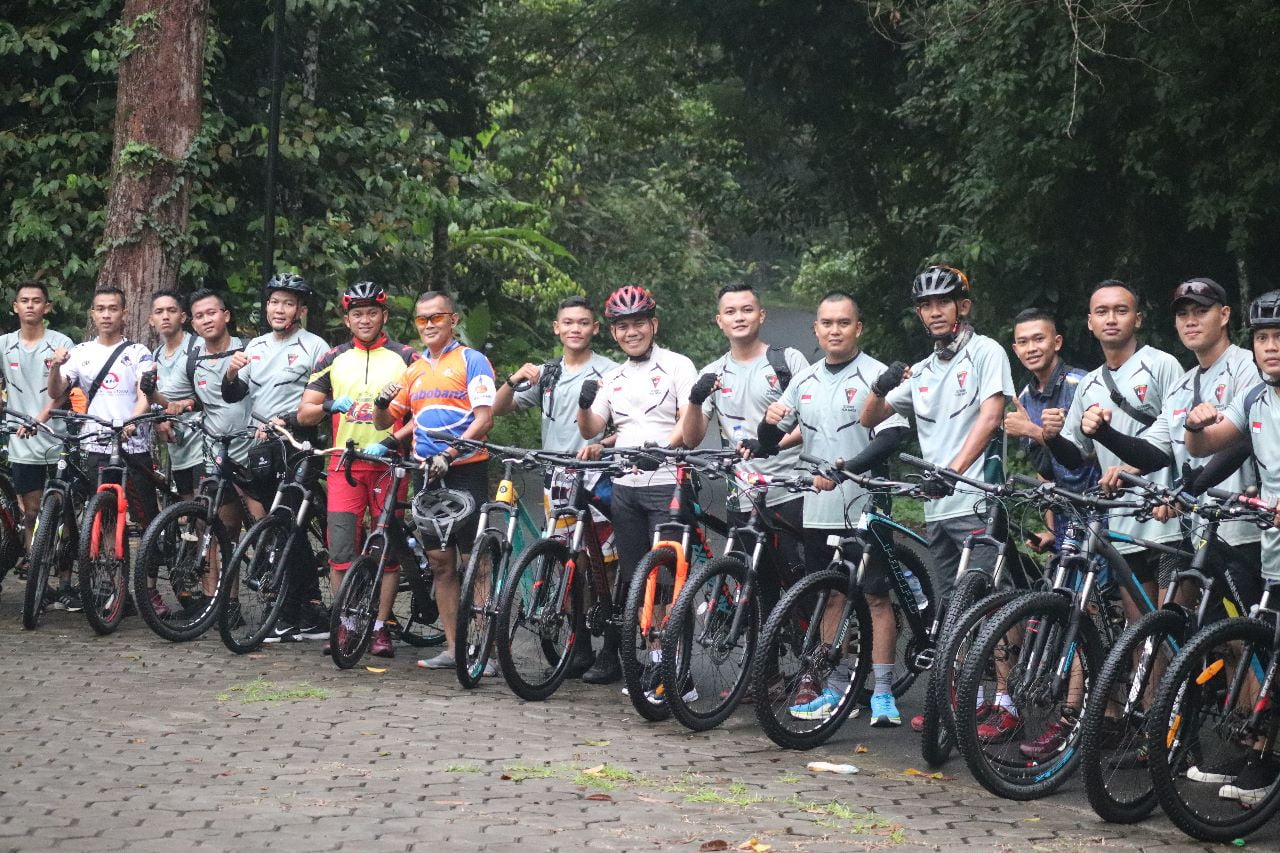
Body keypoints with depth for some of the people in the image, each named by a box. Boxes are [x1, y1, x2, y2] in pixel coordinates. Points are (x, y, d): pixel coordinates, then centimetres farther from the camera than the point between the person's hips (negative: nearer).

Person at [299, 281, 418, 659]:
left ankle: (380, 627, 10)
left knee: (388, 550, 2)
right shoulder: (333, 359, 10)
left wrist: (390, 442, -16)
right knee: (340, 549, -3)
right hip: (344, 462, 2)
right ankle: (346, 624, 7)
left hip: (388, 463, -2)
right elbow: (303, 414, 9)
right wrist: (328, 406, -13)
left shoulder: (406, 358, 3)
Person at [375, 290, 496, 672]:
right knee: (441, 563, 8)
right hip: (427, 474, 6)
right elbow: (385, 423, 20)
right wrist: (381, 404, -3)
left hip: (465, 470, -6)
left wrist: (449, 454, -24)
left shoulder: (472, 360, -2)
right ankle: (452, 647, 13)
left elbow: (484, 418, -12)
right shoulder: (413, 371, 17)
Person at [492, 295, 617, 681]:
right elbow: (499, 409, 10)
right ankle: (580, 649, 17)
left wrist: (601, 445, -25)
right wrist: (515, 379, -9)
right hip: (557, 478, 5)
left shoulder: (610, 372, -2)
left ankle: (611, 652, 1)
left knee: (603, 567, -5)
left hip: (596, 476, -5)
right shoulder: (546, 374, 13)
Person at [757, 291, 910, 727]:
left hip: (864, 506, -5)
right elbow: (770, 445, 15)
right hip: (818, 509, 5)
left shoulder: (875, 376, -4)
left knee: (876, 596, -2)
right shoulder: (804, 381, 12)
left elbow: (891, 437, -16)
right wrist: (770, 423, -8)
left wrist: (844, 469, -27)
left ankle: (882, 692, 3)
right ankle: (831, 688, 18)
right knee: (831, 597, 11)